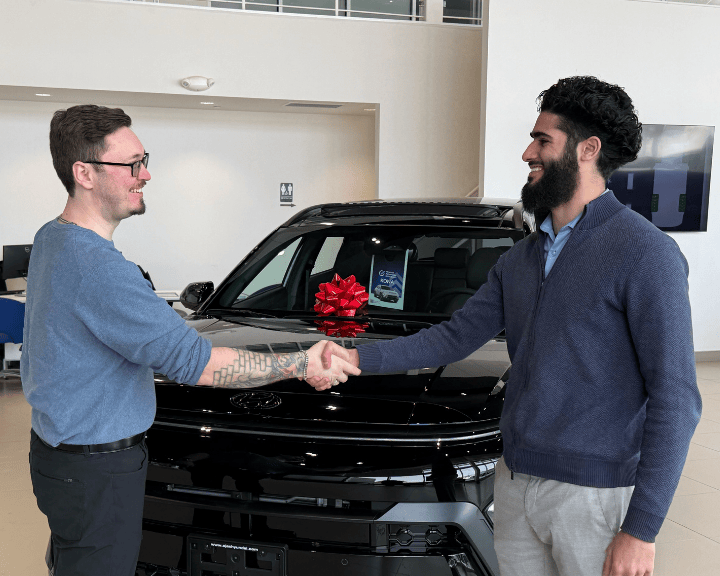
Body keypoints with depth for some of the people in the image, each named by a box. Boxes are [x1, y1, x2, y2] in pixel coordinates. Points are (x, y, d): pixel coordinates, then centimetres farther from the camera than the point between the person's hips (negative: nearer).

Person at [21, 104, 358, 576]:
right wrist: (303, 365, -22)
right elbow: (193, 361, -28)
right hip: (95, 473, -10)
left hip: (60, 447, 10)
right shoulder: (96, 266, -28)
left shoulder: (51, 238, 6)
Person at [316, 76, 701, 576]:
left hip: (594, 493, -6)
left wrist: (642, 529, -19)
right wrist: (360, 359, 2)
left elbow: (675, 399, -16)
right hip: (515, 480, 7)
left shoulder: (645, 253, -13)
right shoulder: (521, 259, 11)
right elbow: (456, 337, 13)